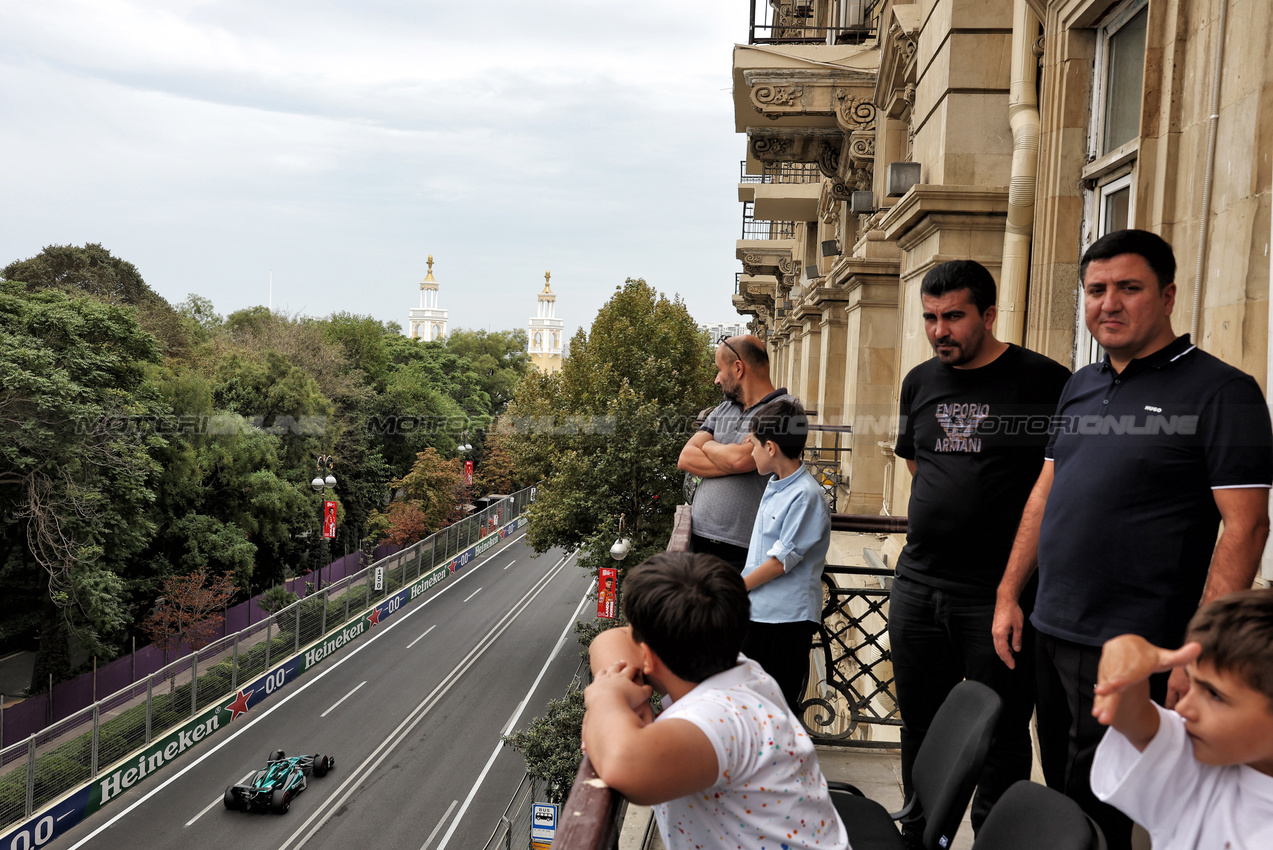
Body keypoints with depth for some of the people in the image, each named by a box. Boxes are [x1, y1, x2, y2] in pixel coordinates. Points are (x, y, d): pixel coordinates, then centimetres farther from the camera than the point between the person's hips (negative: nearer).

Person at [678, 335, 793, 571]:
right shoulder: (723, 410, 16)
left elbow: (740, 460, -20)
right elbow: (685, 459, 6)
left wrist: (708, 446, 0)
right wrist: (728, 457, -10)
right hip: (699, 537, 6)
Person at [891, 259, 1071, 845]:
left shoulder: (1044, 381, -9)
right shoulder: (919, 382, 10)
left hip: (998, 595, -5)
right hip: (917, 586, 6)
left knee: (1000, 741, 7)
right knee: (920, 731, 18)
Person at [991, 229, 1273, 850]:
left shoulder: (1221, 391, -9)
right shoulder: (1081, 386, 11)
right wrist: (1008, 595, 11)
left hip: (1128, 649, -6)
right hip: (1048, 633, 7)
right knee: (1058, 793, 19)